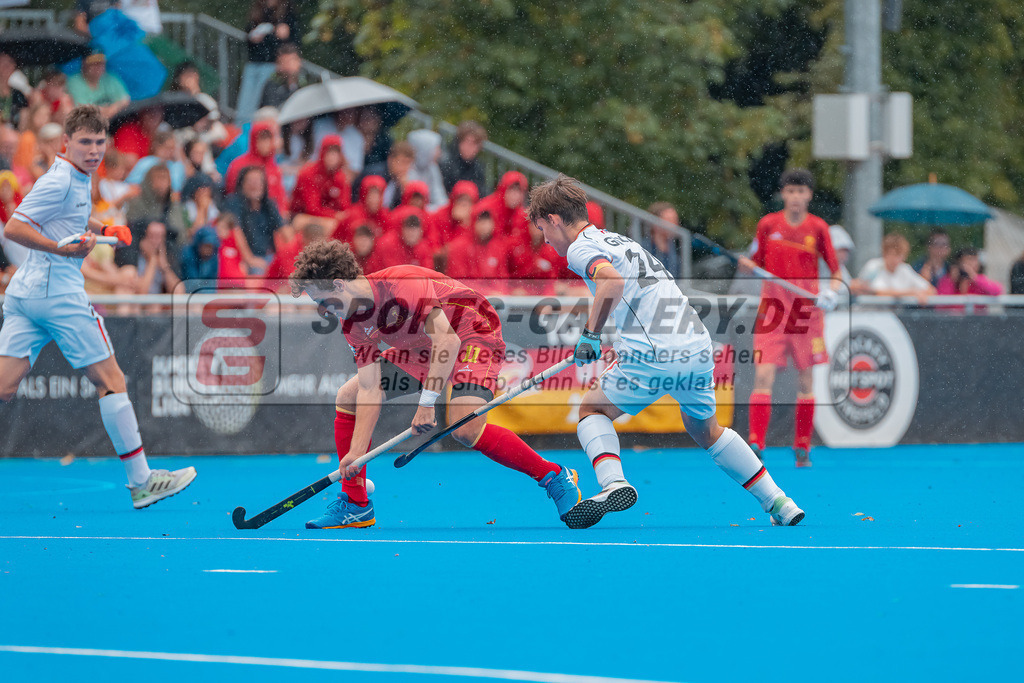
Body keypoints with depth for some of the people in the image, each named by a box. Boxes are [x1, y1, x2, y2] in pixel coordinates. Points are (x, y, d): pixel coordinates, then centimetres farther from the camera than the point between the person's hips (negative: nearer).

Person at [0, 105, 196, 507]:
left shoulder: (80, 179, 17)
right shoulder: (59, 182, -13)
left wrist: (104, 229, 20)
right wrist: (66, 249, -26)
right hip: (59, 293, -9)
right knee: (110, 381, 1)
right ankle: (140, 482, 6)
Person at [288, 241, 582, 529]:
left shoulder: (400, 284, -32)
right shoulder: (354, 324, -6)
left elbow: (446, 340, -36)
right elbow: (370, 389, -7)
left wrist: (427, 403, -38)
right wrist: (357, 452, -16)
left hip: (473, 333, -9)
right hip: (421, 349, 9)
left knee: (465, 428, -30)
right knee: (347, 397, 2)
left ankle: (556, 478, -14)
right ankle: (355, 504, 10)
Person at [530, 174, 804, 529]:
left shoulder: (581, 248, 0)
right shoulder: (621, 241, 27)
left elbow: (613, 280, -21)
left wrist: (590, 334, -13)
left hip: (654, 354, -8)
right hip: (698, 345, 8)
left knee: (592, 409, 13)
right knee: (706, 431, 28)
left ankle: (613, 483, -13)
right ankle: (778, 504, 23)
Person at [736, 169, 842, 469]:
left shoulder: (818, 228, 1)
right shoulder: (768, 224, 3)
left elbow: (835, 269, 6)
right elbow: (757, 263, 11)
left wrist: (832, 290, -13)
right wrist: (747, 265, -11)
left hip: (806, 310, 0)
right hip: (772, 308, 0)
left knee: (805, 382, 4)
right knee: (763, 377, -12)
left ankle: (802, 449, 13)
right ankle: (755, 444, -16)